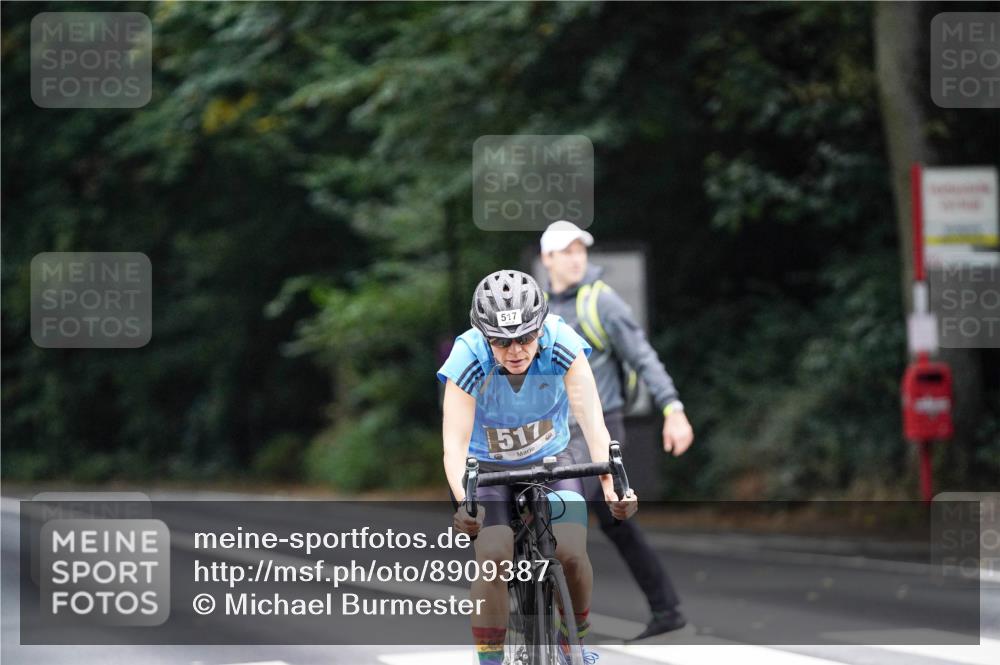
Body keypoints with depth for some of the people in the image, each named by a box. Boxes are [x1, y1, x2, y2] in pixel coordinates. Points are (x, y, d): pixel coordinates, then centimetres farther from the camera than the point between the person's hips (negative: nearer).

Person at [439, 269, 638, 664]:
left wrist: (611, 484, -45)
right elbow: (455, 443, -34)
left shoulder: (562, 346, -26)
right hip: (489, 469, -1)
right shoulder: (467, 359, -28)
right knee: (494, 557, -24)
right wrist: (463, 502, -52)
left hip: (549, 461, 1)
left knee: (572, 553, -18)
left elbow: (592, 421, -30)